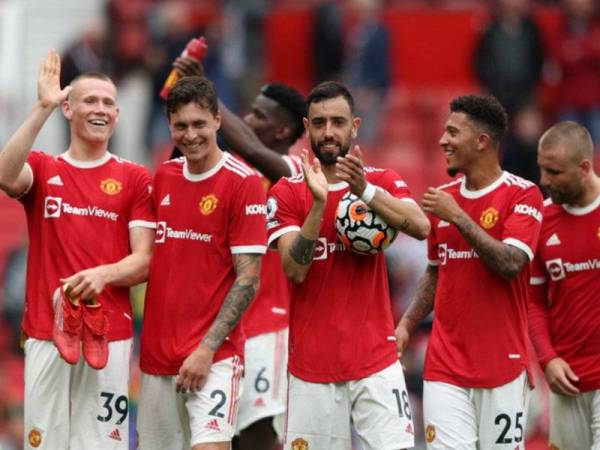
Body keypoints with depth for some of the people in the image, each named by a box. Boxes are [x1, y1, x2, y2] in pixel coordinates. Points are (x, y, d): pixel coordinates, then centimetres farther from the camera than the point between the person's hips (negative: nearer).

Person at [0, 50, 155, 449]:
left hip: (109, 336, -1)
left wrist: (104, 274, -19)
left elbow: (144, 261, 2)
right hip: (46, 332, 1)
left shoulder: (135, 178, 7)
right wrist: (42, 108, -18)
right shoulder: (41, 169, 9)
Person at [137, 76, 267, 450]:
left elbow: (248, 281, -10)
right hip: (158, 352, 6)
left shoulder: (243, 183, -7)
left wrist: (207, 349, -16)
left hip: (213, 356, -6)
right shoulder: (162, 178, 10)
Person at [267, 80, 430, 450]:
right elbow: (294, 269, -11)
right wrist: (318, 203, -23)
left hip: (375, 360, 0)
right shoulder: (288, 193, 2)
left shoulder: (383, 183, 5)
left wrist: (365, 190, -30)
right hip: (312, 363, 0)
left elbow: (420, 227, -16)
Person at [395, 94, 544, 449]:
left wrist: (457, 216, -18)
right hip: (445, 364, 4)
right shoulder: (444, 197, 11)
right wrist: (407, 325, 10)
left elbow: (509, 264, -19)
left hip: (501, 364, -4)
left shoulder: (522, 194, -6)